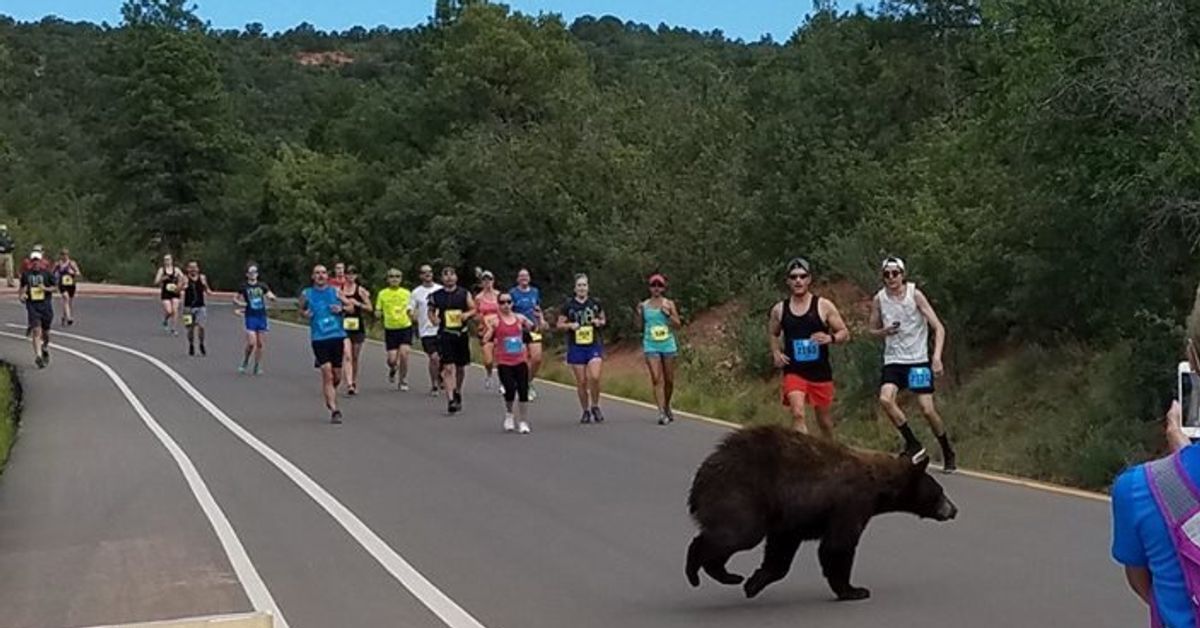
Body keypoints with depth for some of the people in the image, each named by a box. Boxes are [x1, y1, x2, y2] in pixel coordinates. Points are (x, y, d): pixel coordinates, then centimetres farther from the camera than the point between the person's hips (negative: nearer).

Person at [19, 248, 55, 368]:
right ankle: (38, 356, -16)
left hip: (45, 304, 0)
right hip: (32, 305, 0)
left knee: (45, 331, 11)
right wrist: (22, 295, -6)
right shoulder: (26, 274, 3)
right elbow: (23, 287, 14)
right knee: (36, 330, -13)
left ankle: (45, 349, 41)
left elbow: (54, 287, 4)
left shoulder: (47, 273, -2)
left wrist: (45, 288, -15)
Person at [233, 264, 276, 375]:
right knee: (251, 343, -13)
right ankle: (245, 363, 10)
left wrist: (271, 297, -12)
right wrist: (241, 304, -10)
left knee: (260, 344, 4)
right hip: (250, 317, -3)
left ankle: (257, 366, 14)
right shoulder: (244, 287, 1)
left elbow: (273, 298, 11)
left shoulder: (262, 286, 8)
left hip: (262, 316, 3)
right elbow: (235, 299, 10)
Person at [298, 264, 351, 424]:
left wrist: (341, 308, -8)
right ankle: (334, 410, -12)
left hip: (337, 336, 2)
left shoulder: (335, 291, 5)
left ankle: (329, 396, 40)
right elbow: (300, 309, 17)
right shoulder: (306, 294, 3)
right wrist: (304, 313, -5)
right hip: (319, 338, -2)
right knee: (327, 373, -13)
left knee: (337, 375, 8)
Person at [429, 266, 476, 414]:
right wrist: (434, 318, -6)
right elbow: (431, 311, 16)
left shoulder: (465, 294, 2)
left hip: (462, 334, 2)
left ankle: (457, 392, 39)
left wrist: (467, 314, -16)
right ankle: (450, 400, -16)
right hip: (445, 334, -2)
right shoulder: (436, 296, 2)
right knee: (448, 367, -13)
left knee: (460, 367, 15)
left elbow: (474, 310, 6)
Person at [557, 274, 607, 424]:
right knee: (581, 382, 2)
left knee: (595, 377, -16)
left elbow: (603, 320, 19)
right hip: (576, 348, 0)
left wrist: (599, 322, -4)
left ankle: (595, 406, 6)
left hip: (594, 346, 0)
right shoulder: (568, 305, 0)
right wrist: (570, 325, -14)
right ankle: (585, 411, 17)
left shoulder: (595, 303, 6)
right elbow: (559, 325, 5)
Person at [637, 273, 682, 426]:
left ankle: (667, 406, 33)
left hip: (668, 345, 1)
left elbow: (678, 325, 2)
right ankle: (662, 413, -15)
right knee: (656, 379, -12)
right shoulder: (644, 305, 4)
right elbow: (640, 326, 8)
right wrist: (640, 314, -8)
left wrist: (668, 314, -14)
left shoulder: (669, 304, 3)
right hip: (651, 346, -1)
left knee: (669, 380, 9)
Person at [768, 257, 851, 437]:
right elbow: (773, 334, 20)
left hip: (821, 373, 0)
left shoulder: (824, 306, -4)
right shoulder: (779, 309, 2)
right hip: (793, 372, 0)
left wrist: (830, 338, -23)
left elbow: (845, 334, -2)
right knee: (798, 414, -24)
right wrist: (776, 352, 1)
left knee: (825, 421, 14)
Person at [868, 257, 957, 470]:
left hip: (918, 360, -2)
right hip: (893, 361, 2)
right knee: (885, 399, -22)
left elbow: (939, 327, -10)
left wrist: (937, 357, -22)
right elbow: (872, 330, 13)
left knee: (927, 409, -8)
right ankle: (913, 444, -4)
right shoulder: (879, 299, -1)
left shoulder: (915, 295, -9)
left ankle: (948, 454, 13)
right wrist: (884, 331, -11)